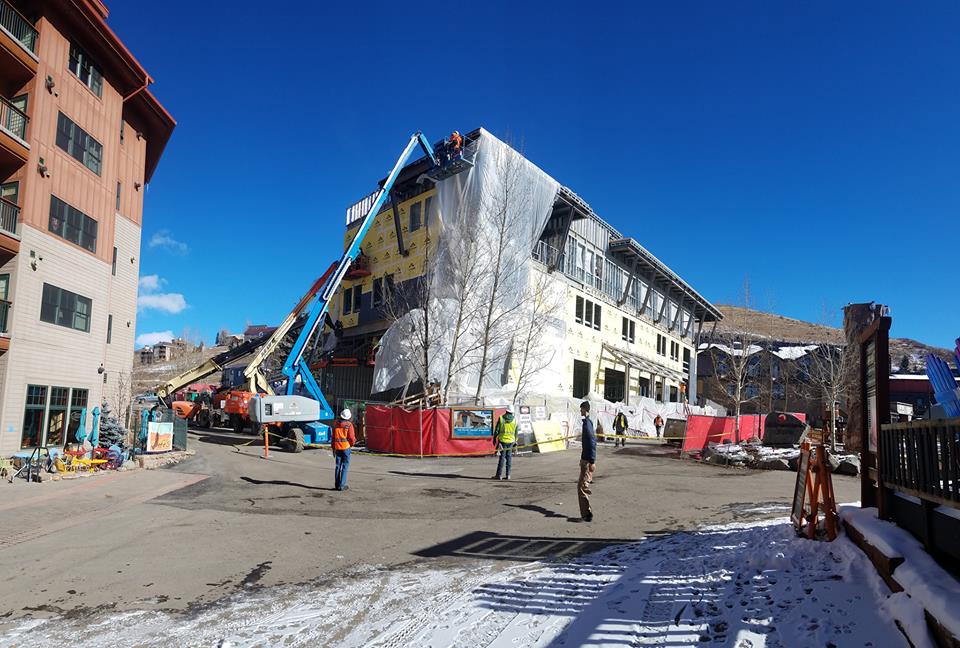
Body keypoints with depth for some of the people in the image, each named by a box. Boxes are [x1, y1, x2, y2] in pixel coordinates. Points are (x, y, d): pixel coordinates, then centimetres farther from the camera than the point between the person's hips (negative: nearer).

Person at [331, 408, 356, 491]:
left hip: (337, 447, 4)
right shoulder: (349, 425, -11)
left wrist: (333, 447, 19)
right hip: (346, 447, -4)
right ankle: (342, 485, -1)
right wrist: (352, 443, 11)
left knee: (338, 466, 12)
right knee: (345, 466, 1)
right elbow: (352, 437, -11)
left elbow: (333, 437, 9)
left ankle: (337, 484, 15)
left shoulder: (336, 423, 3)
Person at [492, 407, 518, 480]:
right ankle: (508, 475, 8)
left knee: (502, 457, 1)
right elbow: (516, 433, 8)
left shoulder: (501, 418, -4)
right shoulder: (515, 420, 4)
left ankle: (499, 475, 3)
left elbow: (497, 430, -3)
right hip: (511, 441, 2)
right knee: (509, 457, 8)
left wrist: (494, 439, 6)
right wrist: (515, 441, 17)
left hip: (502, 440, -2)